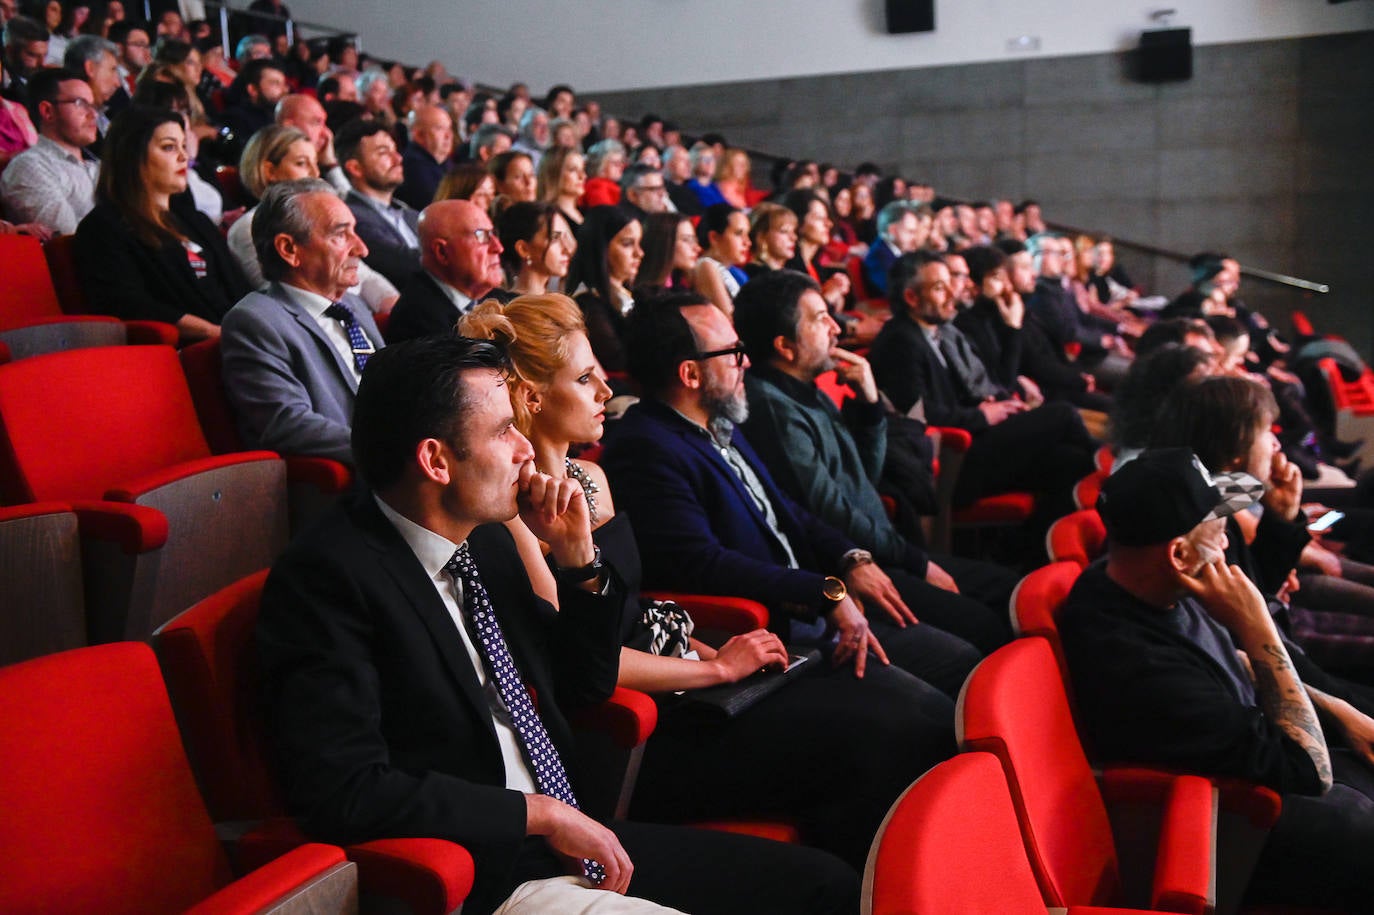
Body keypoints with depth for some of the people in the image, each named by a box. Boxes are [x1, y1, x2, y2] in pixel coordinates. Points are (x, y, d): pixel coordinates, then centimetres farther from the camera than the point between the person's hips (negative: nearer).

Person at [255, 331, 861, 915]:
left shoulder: (486, 539, 8)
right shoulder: (329, 577, -16)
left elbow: (584, 687, 19)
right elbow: (346, 794, -23)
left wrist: (577, 558, 2)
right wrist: (542, 813, -16)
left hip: (569, 845, 8)